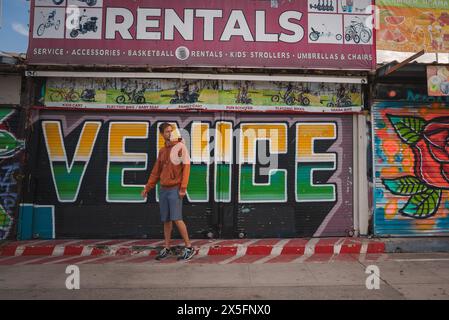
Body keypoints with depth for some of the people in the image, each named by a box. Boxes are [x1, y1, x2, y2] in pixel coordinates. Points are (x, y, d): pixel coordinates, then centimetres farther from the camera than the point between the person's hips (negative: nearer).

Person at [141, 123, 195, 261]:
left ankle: (189, 248, 2)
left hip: (174, 189, -6)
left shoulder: (180, 146, -4)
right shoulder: (162, 151, 14)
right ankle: (167, 248, 22)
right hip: (163, 189, 6)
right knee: (166, 220, 10)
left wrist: (183, 188, -16)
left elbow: (186, 167, -10)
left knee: (176, 219, -10)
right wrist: (147, 188, 17)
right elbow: (156, 171, 19)